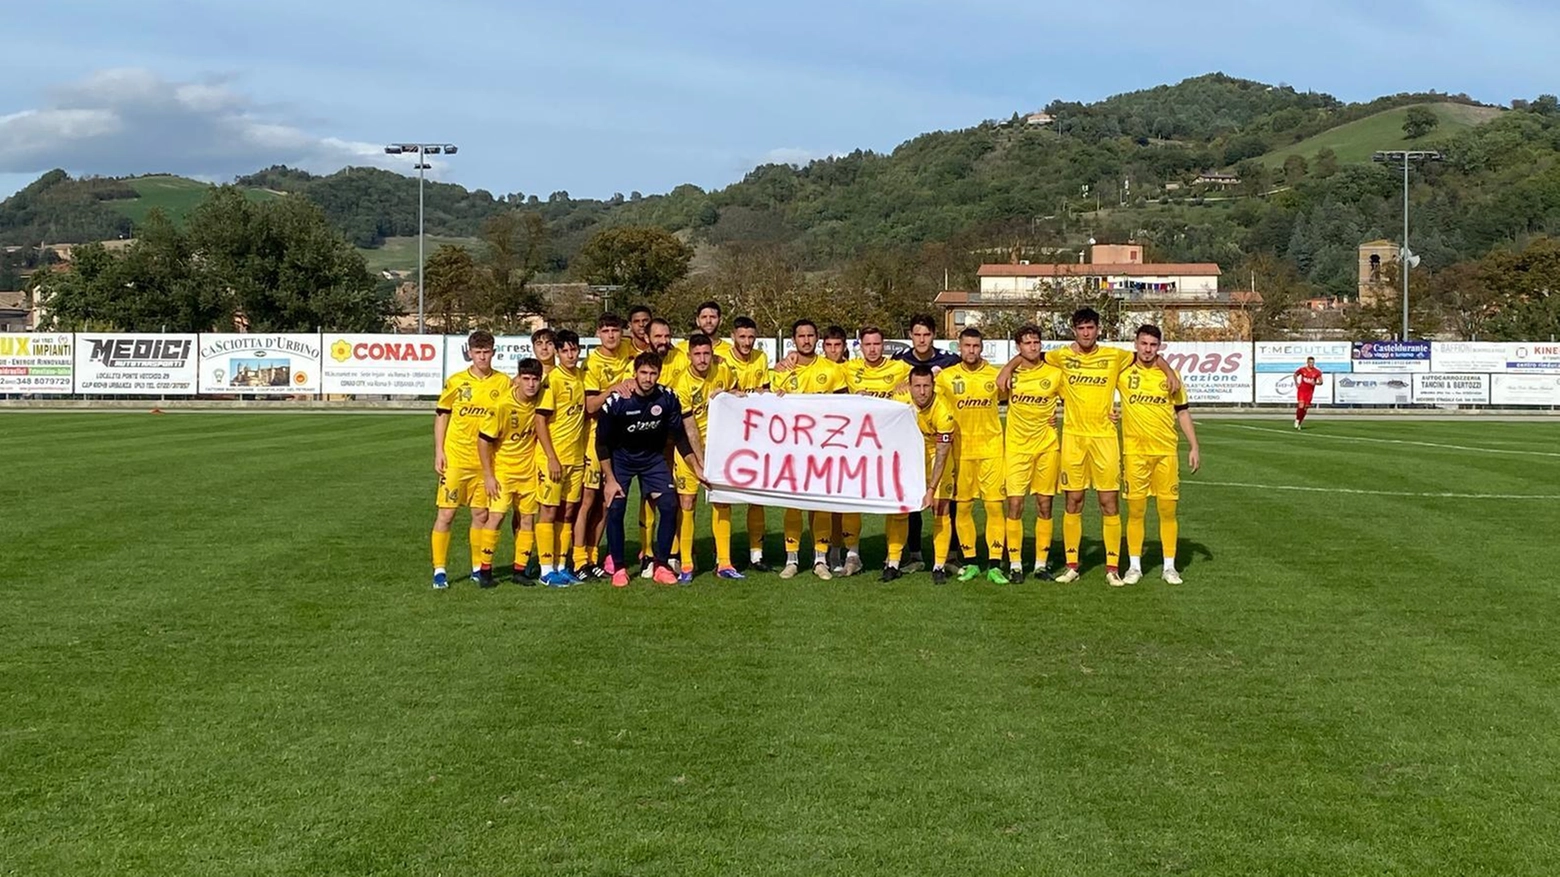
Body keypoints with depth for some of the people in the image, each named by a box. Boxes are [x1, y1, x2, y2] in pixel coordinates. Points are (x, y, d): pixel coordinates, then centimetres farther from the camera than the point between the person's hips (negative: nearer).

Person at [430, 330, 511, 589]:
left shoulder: (503, 382, 2)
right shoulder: (456, 382, -1)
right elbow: (441, 415, 4)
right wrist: (439, 451, -3)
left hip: (486, 460, 2)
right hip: (455, 458, -2)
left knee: (481, 514, 8)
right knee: (446, 513, -2)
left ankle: (478, 567, 19)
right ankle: (439, 569, 4)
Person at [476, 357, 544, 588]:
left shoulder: (539, 398, -9)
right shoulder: (503, 405, -21)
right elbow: (483, 440, -15)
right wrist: (488, 476, -15)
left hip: (528, 469, 4)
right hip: (502, 468, -4)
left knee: (527, 519, 6)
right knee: (496, 516, -11)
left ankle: (520, 570, 14)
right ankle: (485, 569, -1)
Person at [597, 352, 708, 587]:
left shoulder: (667, 398, -16)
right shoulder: (616, 401, -23)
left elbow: (680, 436, -2)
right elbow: (602, 442, -13)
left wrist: (697, 467, -3)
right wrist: (610, 479, -14)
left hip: (653, 458, 2)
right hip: (620, 459, -2)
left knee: (669, 506, -11)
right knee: (615, 509, -13)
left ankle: (661, 565, 3)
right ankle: (617, 567, 3)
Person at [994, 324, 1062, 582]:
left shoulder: (1055, 374, 2)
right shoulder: (1011, 373, 3)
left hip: (1047, 445, 0)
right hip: (1017, 445, 0)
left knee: (1044, 505, 4)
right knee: (1014, 504, -6)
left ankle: (1042, 563, 11)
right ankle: (1015, 563, 1)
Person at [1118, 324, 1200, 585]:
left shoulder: (1169, 375, 5)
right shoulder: (1123, 372, 0)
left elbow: (1182, 411, 11)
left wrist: (1194, 447, 6)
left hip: (1166, 451, 1)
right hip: (1134, 452, -1)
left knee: (1168, 510, 3)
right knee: (1135, 510, 2)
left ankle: (1169, 567, 11)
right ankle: (1134, 566, 11)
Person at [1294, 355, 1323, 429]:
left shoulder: (1317, 372, -5)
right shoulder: (1302, 370, -5)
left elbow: (1321, 382, -1)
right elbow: (1295, 374, 14)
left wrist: (1315, 383, -21)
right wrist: (1296, 383, 4)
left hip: (1309, 392, 2)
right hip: (1301, 391, -2)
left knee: (1305, 409, 5)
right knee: (1301, 406, -17)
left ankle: (1299, 423, 21)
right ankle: (1297, 419, 7)